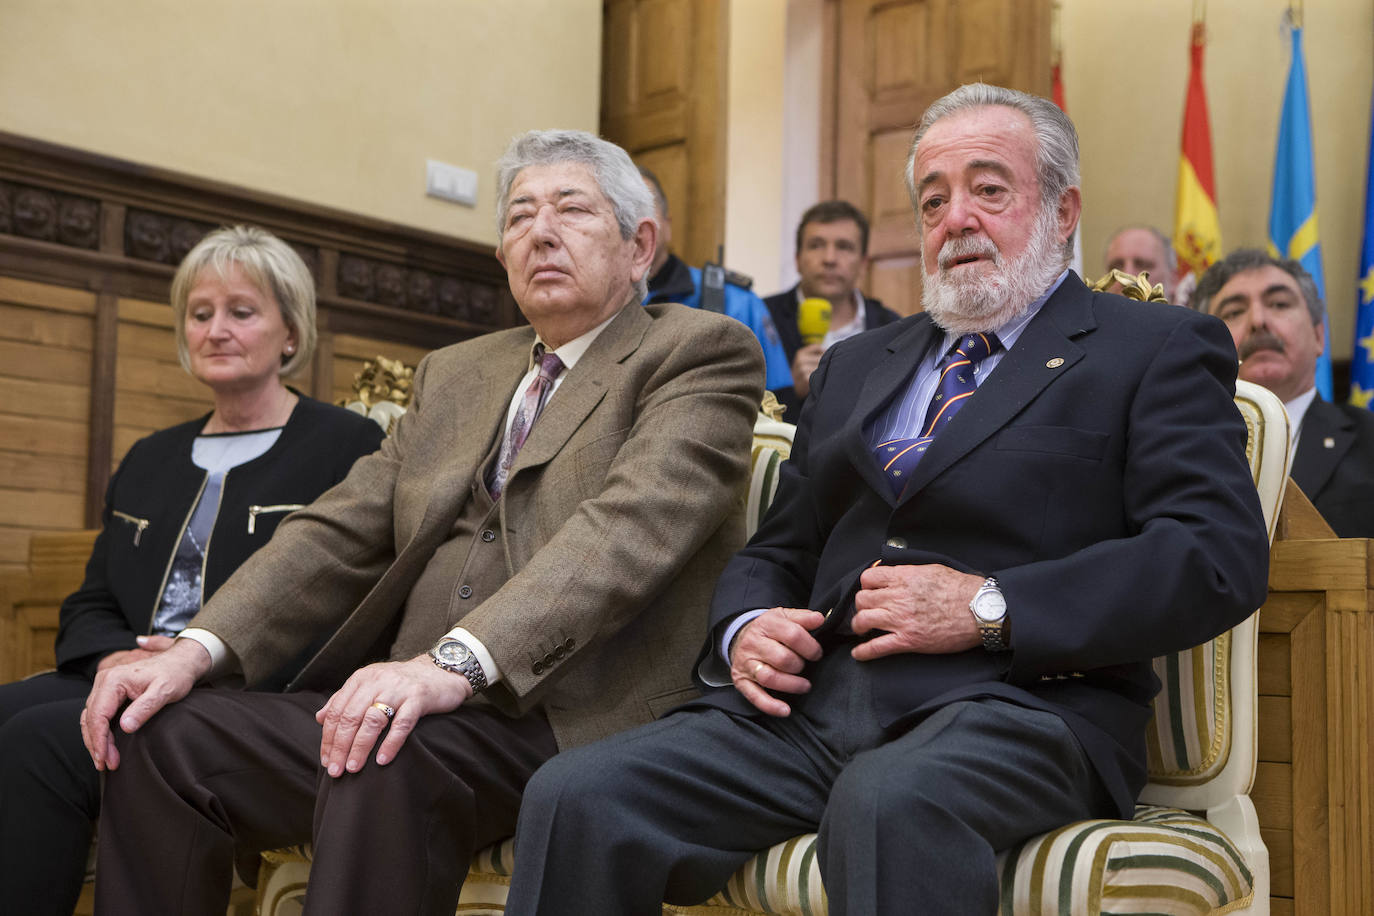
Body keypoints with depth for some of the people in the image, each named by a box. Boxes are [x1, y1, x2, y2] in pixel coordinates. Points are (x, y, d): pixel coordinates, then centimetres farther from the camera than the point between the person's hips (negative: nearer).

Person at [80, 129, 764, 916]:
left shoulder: (701, 353, 2)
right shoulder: (454, 373, 24)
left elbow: (627, 529, -16)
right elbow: (344, 530, 15)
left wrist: (455, 662, -30)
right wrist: (198, 648, -2)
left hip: (574, 722, -6)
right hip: (417, 703, 6)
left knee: (386, 758, -33)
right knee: (163, 734, -12)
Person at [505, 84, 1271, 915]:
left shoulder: (1157, 349, 9)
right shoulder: (856, 364, 27)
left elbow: (1222, 557, -5)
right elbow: (778, 549, 26)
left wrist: (989, 608, -14)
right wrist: (744, 628, 2)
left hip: (1019, 702, -5)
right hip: (816, 699, 5)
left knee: (891, 802, -39)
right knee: (575, 796, -19)